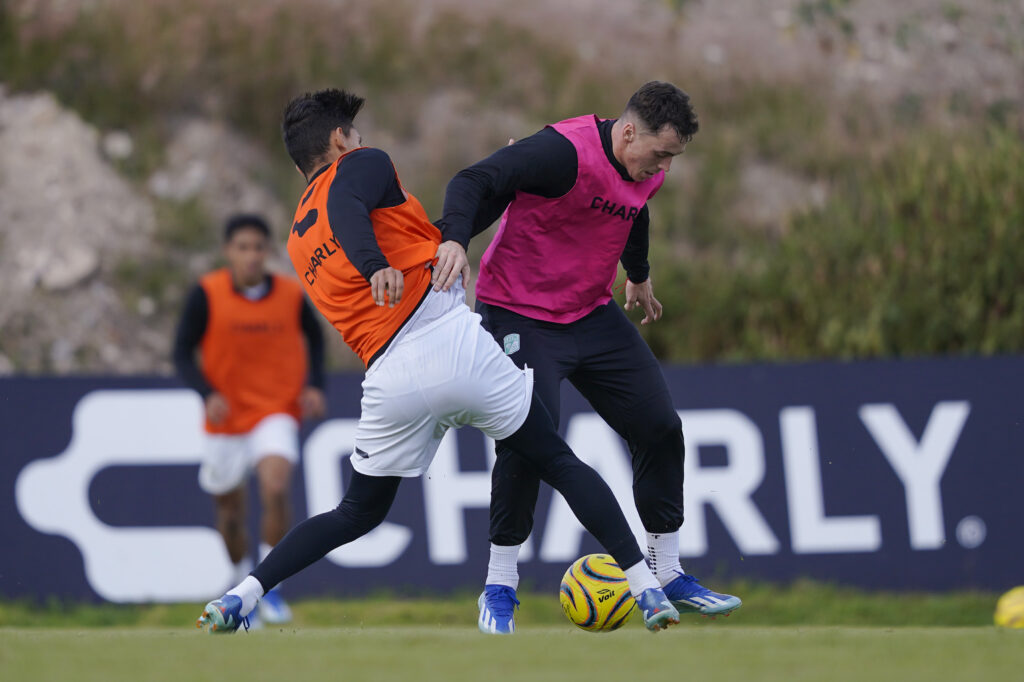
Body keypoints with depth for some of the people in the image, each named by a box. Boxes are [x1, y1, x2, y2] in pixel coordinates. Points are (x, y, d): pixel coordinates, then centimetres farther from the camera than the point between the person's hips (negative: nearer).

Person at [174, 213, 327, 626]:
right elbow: (183, 353, -5)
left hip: (276, 412, -1)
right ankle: (241, 584, 38)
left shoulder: (291, 294, -4)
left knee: (276, 488, -24)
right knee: (230, 510, 10)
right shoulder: (207, 294, -9)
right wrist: (208, 393, -22)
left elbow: (314, 337, 15)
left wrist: (314, 385, 0)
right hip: (226, 418, 1)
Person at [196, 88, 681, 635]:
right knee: (559, 464, 10)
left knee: (358, 514, 21)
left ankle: (241, 596, 7)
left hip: (390, 379, 5)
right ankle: (646, 589, 5)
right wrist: (377, 264, -34)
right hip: (452, 340, -5)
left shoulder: (299, 241, 25)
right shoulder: (362, 163, 6)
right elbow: (346, 209, -18)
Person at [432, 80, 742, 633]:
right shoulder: (564, 151, -25)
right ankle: (500, 587, -5)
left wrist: (639, 276, 42)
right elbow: (474, 182, -31)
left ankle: (666, 574, 15)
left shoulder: (647, 172, 1)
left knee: (659, 427, 3)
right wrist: (456, 239, -50)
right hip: (520, 315, -8)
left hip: (591, 313, 8)